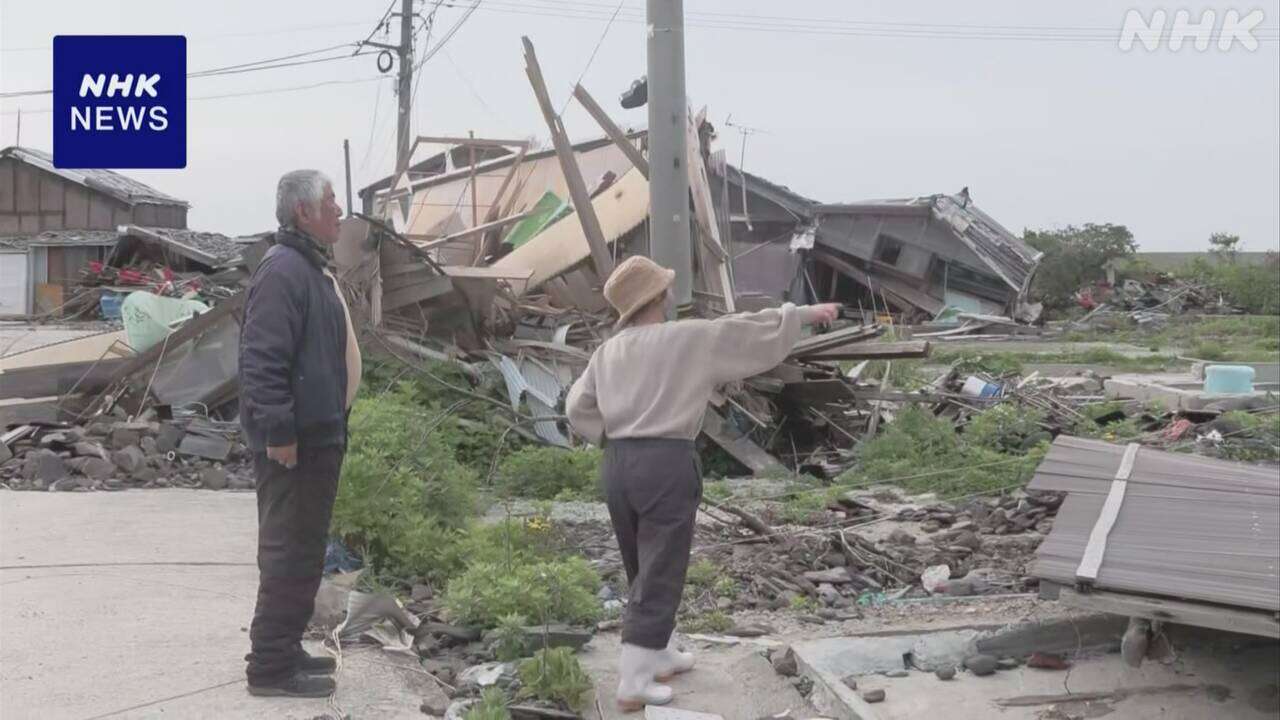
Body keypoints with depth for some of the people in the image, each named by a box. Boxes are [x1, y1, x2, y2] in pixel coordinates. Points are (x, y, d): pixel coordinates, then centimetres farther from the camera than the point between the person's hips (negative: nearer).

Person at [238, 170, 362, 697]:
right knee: (289, 551, -5)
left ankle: (285, 649, 26)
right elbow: (262, 360, -25)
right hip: (294, 441, -11)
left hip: (318, 436, 11)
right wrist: (278, 433, -26)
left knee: (303, 549, 16)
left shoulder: (310, 268, 17)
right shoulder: (283, 269, -17)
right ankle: (271, 667, 2)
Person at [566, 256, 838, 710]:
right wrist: (806, 313, 16)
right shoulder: (690, 338, -5)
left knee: (645, 571, 21)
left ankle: (659, 655, 33)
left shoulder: (609, 350, 10)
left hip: (618, 466, 7)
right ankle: (633, 683, -1)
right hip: (667, 466, -6)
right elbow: (751, 330, 3)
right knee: (660, 577, 0)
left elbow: (577, 408, 10)